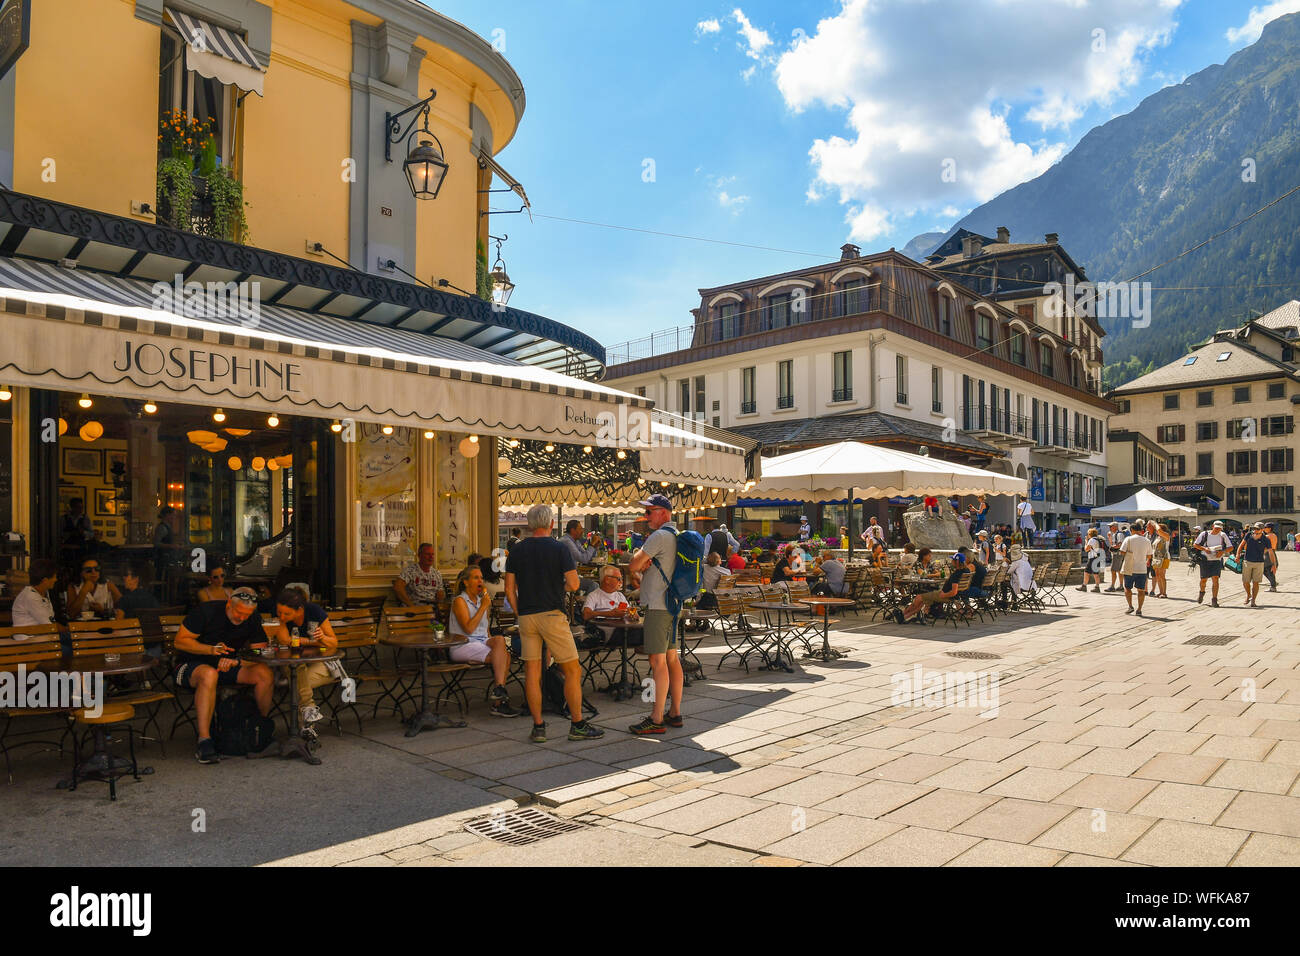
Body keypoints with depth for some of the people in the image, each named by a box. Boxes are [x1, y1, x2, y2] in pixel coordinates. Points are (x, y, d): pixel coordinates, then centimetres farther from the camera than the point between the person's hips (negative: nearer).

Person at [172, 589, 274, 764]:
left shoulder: (253, 621, 0)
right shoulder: (206, 611, -12)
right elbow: (180, 641, -11)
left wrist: (236, 661, -23)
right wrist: (211, 649, -25)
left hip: (227, 666, 4)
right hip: (193, 664, -4)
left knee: (265, 673, -22)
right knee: (209, 674, -41)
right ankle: (204, 740, -40)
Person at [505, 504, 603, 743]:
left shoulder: (517, 551, 6)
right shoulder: (559, 549, -5)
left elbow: (509, 589, 6)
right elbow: (573, 584, -10)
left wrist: (520, 614, 15)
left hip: (526, 616, 4)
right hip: (552, 614, -4)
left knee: (532, 672, 7)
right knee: (572, 670, 5)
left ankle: (538, 727, 9)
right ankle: (577, 725, 7)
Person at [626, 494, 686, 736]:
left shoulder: (659, 536, -15)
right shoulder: (676, 536, 16)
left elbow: (633, 566, -13)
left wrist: (637, 565, 8)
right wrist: (643, 566, 1)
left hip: (658, 606, -10)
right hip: (672, 604, 10)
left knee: (658, 661, -9)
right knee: (671, 658, 13)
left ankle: (656, 719, -7)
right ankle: (674, 713, 19)